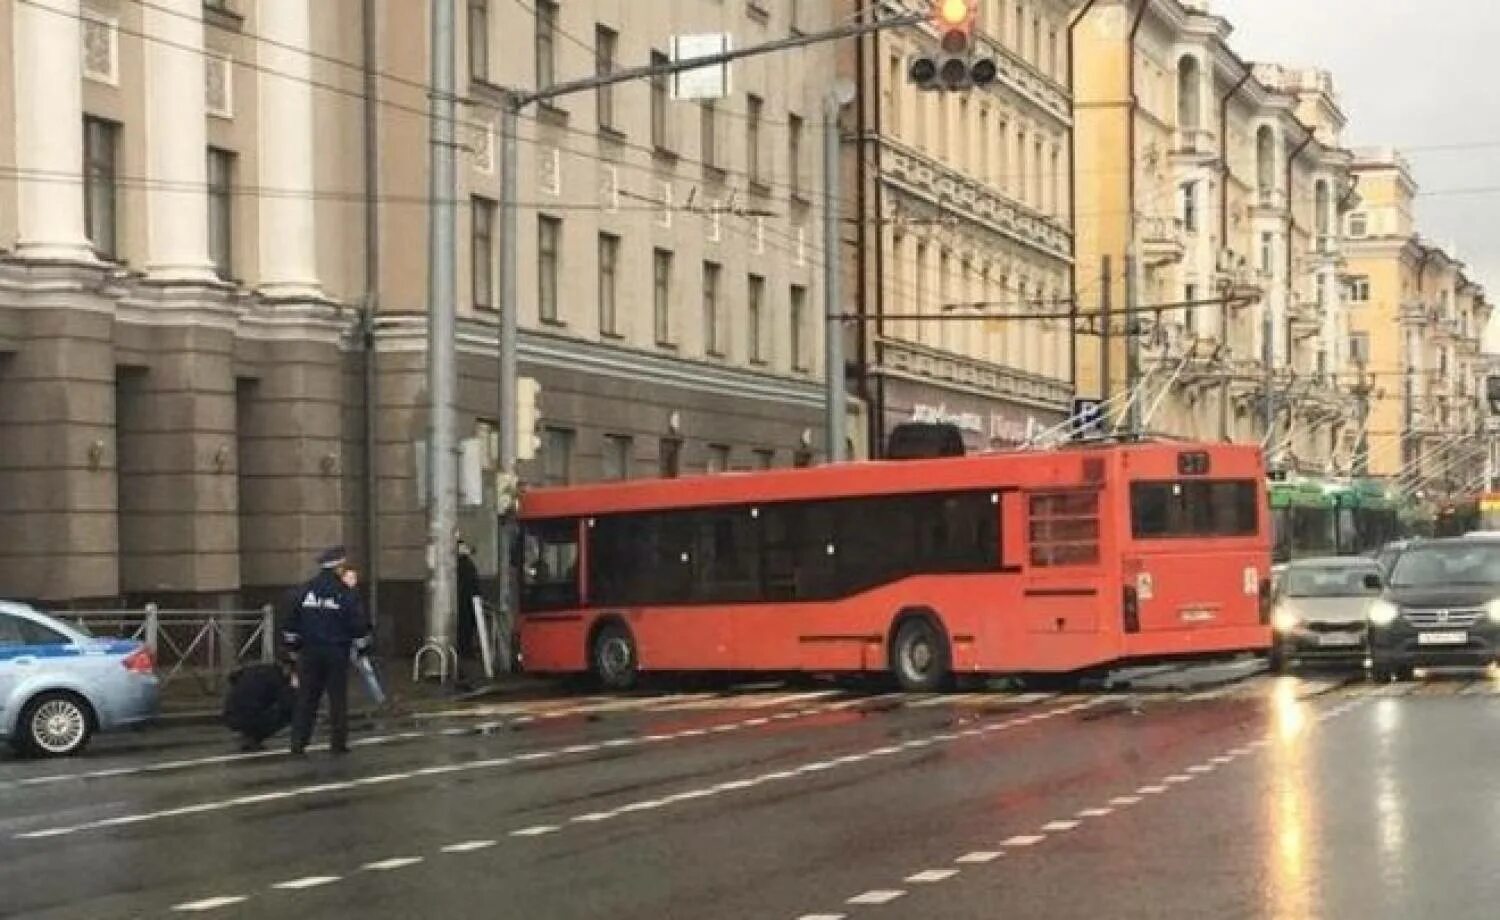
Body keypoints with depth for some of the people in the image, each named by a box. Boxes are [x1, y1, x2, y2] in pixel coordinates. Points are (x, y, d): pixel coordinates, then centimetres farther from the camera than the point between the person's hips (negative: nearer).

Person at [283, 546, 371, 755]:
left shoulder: (305, 591, 5)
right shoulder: (346, 593, -8)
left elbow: (292, 622, 9)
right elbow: (358, 624, -7)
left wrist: (293, 645, 18)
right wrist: (363, 648, 4)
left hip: (309, 652, 4)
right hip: (337, 652, -4)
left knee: (306, 698, 8)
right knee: (338, 699, 5)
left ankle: (298, 742, 6)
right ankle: (338, 744, 7)